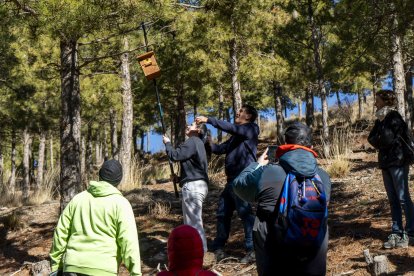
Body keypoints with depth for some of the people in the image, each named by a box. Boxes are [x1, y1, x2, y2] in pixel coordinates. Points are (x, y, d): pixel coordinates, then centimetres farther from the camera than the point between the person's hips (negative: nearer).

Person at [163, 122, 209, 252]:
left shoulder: (192, 141, -11)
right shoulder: (198, 143, 21)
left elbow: (175, 155, -16)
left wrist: (167, 143, 0)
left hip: (193, 185, -11)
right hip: (197, 184, 11)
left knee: (193, 221, -7)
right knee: (193, 219, 18)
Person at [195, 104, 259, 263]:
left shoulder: (251, 129, -2)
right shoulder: (236, 136, 24)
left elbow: (230, 127, -17)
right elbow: (221, 149, 20)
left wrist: (208, 120, -15)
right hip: (232, 180, 9)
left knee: (245, 213, -9)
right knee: (222, 213, 10)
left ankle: (253, 250, -5)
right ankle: (218, 249, 18)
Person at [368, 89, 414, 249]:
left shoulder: (394, 118, -12)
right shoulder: (381, 120, 13)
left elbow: (388, 140, -20)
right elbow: (371, 138, 7)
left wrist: (377, 141, -5)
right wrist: (381, 141, -9)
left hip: (397, 162, -8)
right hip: (386, 163, 8)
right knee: (393, 200, 9)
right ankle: (396, 233, 13)